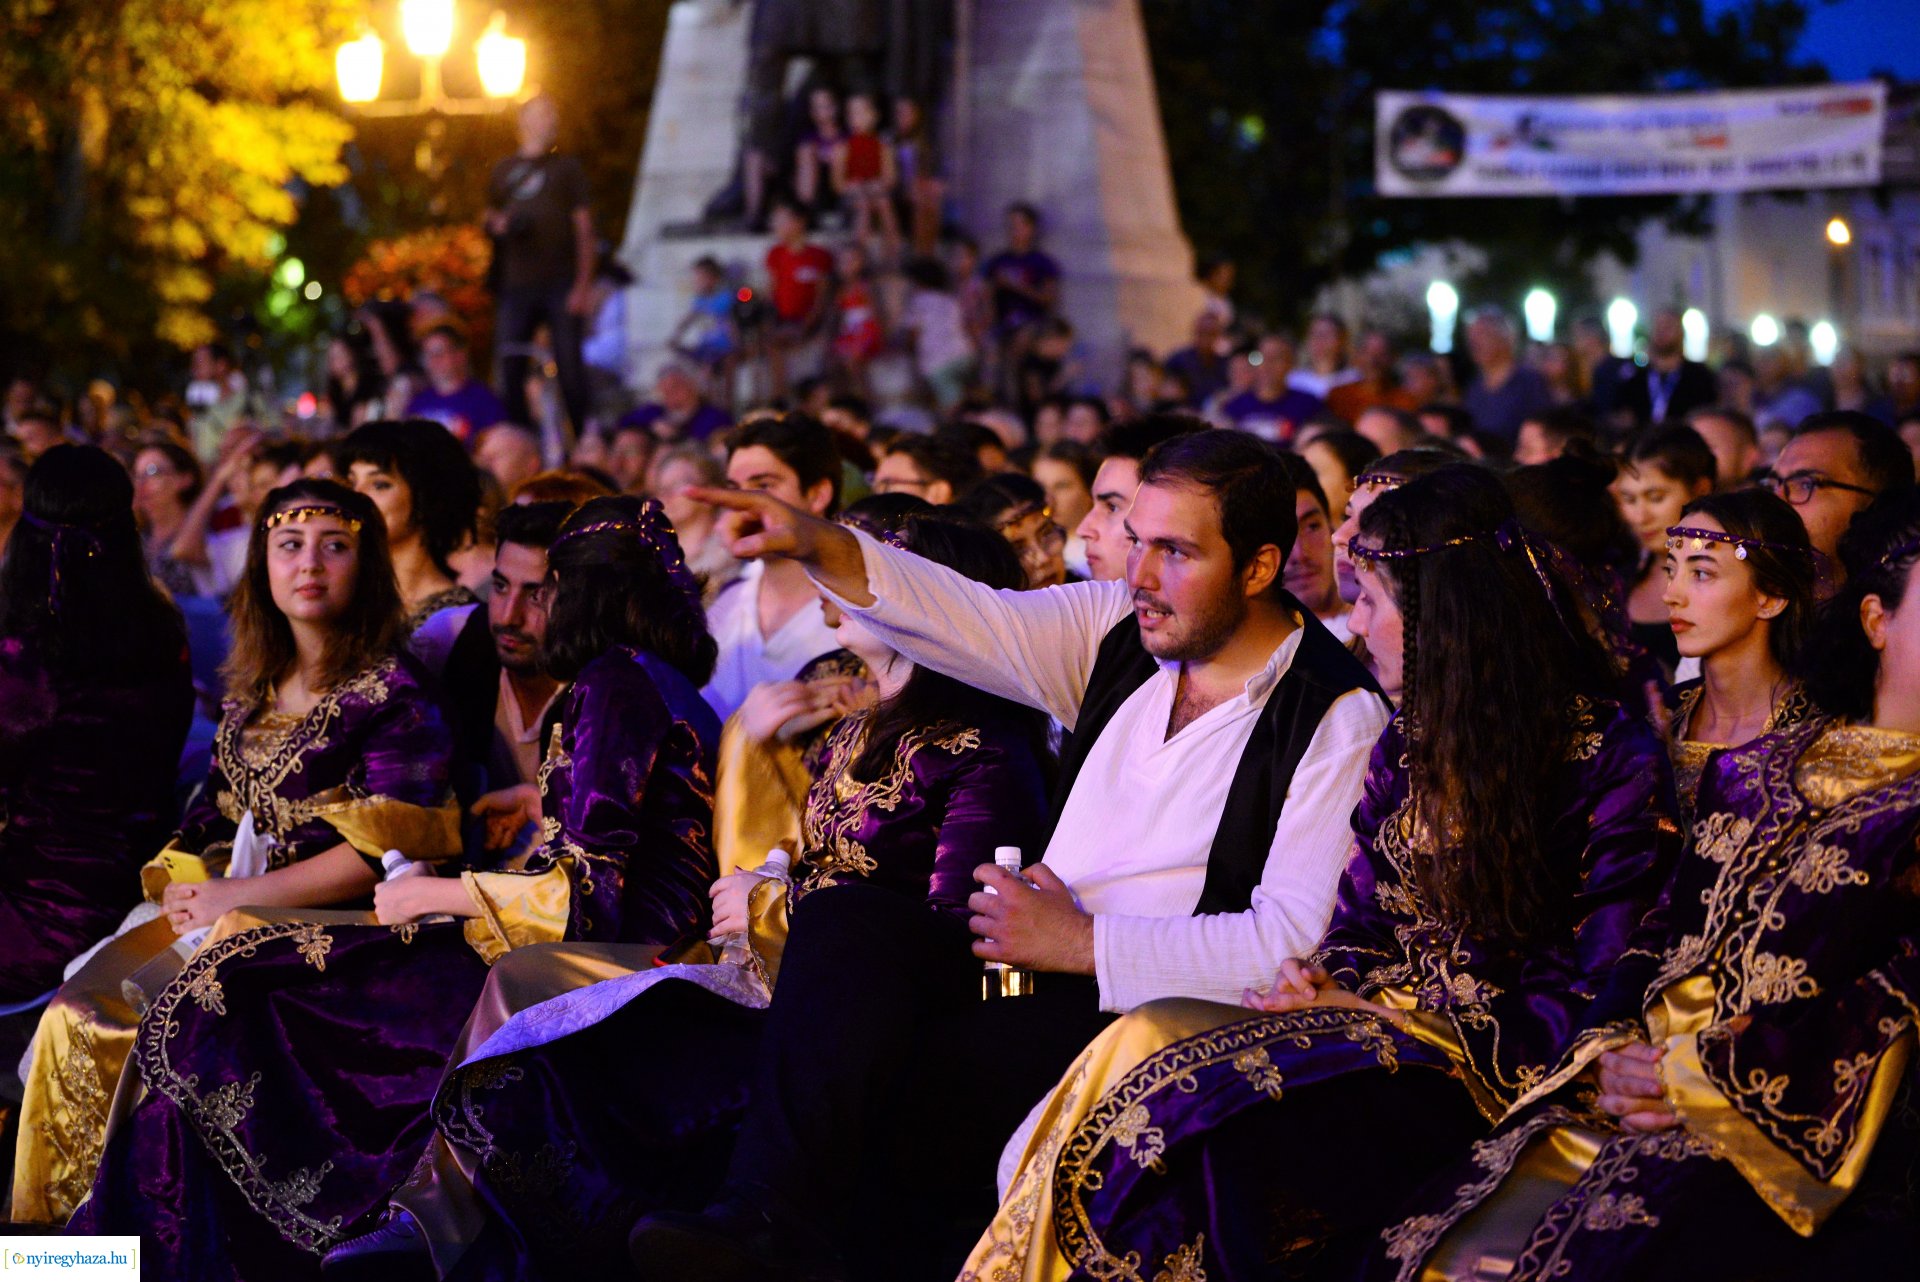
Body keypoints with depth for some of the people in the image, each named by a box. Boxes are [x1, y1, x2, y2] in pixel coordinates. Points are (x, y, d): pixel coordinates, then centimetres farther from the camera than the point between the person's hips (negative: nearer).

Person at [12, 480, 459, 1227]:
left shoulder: (393, 695, -8)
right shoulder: (252, 692, 14)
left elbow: (384, 852, -15)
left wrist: (240, 897, -14)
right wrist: (187, 885, 0)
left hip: (318, 924, -7)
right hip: (224, 905, 7)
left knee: (127, 1019, -23)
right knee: (73, 1017, -14)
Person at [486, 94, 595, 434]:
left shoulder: (567, 169, 9)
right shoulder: (504, 171, 16)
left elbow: (584, 228, 5)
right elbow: (489, 218, 23)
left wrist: (583, 285, -5)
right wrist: (498, 224, -2)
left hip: (561, 284, -2)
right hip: (516, 283, 2)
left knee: (570, 366, -6)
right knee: (510, 368, -1)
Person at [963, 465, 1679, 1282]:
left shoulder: (1615, 761, -7)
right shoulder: (1409, 742, 16)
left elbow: (1586, 999, -9)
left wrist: (1376, 1010, -11)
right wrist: (1323, 984, -4)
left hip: (1489, 1075, -7)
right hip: (1378, 1027, 7)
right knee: (1146, 1044, -21)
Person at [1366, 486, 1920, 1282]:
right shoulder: (1752, 771, 21)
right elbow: (1665, 931, 17)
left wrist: (1701, 1077, -11)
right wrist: (1614, 1051, -3)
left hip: (1787, 1133, -5)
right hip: (1637, 1094, 5)